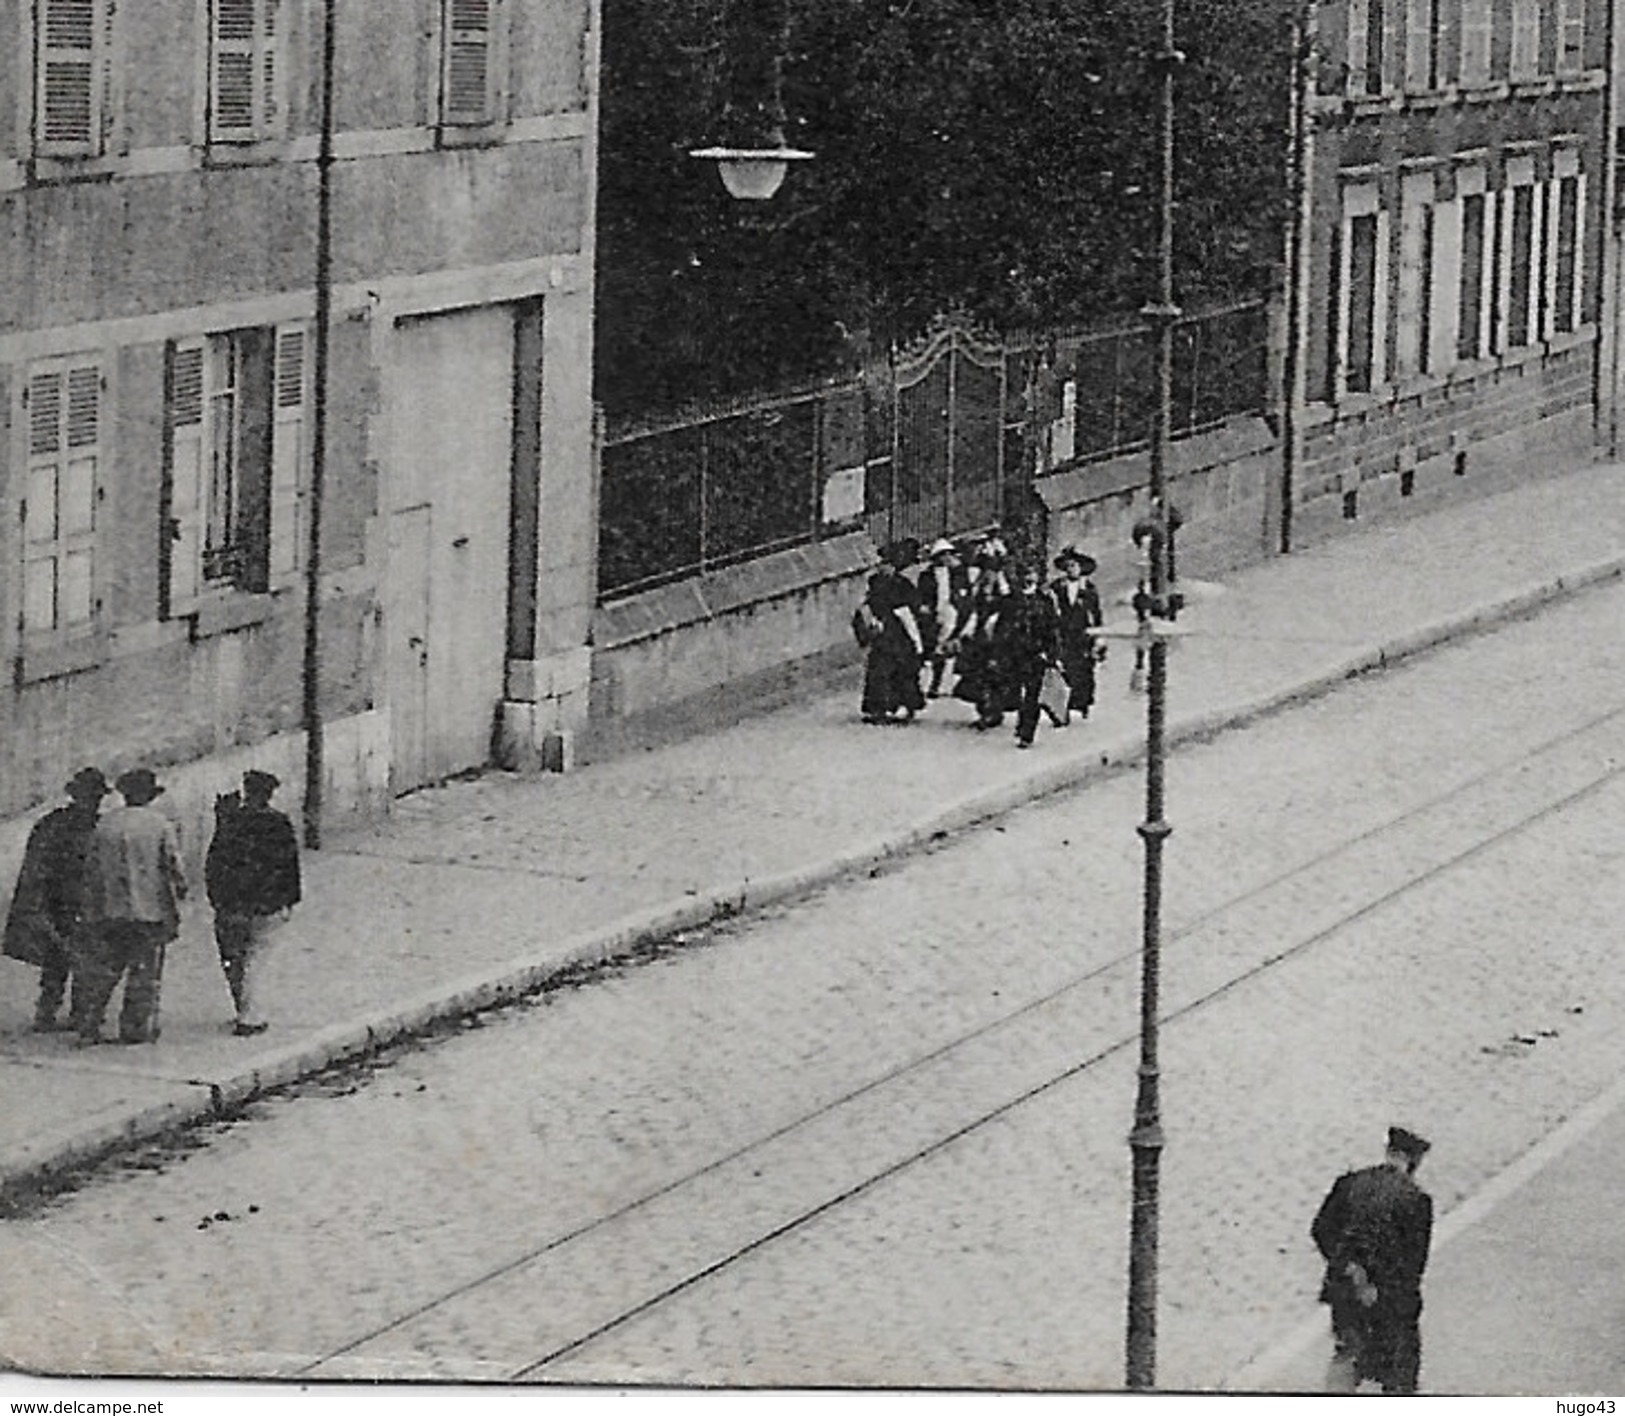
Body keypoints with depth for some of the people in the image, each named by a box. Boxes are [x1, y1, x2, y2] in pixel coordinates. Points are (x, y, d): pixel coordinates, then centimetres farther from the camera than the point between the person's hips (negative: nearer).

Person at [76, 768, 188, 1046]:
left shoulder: (105, 824, 5)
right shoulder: (161, 825, -3)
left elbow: (91, 870, 7)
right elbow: (174, 867, -5)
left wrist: (91, 913, 13)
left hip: (108, 911, 3)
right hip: (149, 909, -3)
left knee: (100, 971, 8)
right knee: (144, 974, 3)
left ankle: (88, 1028, 6)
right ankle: (136, 1030, 1)